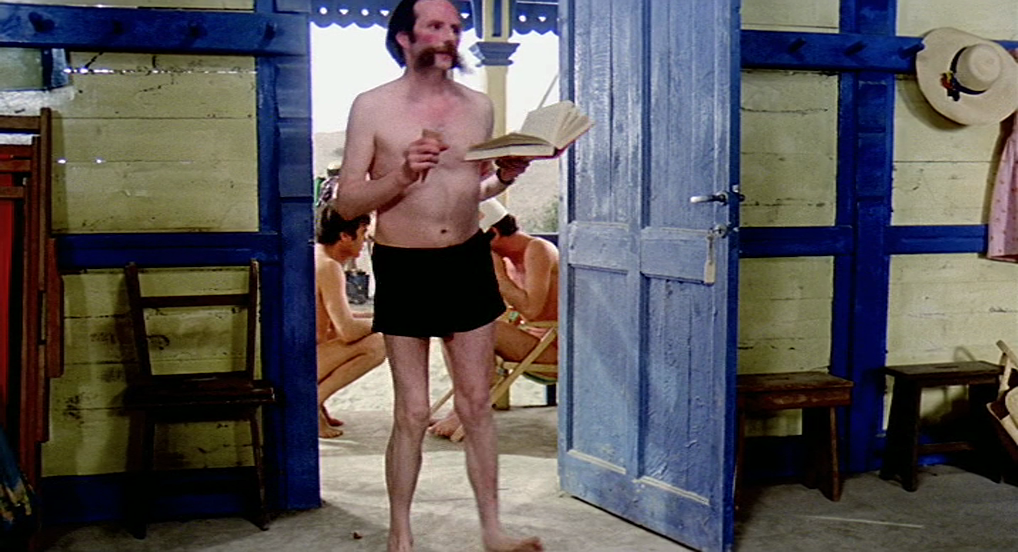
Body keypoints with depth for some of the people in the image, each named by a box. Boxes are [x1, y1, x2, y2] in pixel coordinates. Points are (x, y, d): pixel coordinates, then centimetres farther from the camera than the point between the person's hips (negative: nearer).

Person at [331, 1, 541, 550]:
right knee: (412, 412, 2)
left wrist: (504, 177, -2)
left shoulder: (478, 106, 6)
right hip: (403, 268, -3)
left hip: (468, 262, 4)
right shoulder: (372, 107, -6)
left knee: (477, 404, 10)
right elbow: (347, 202, -6)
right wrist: (402, 175, -21)